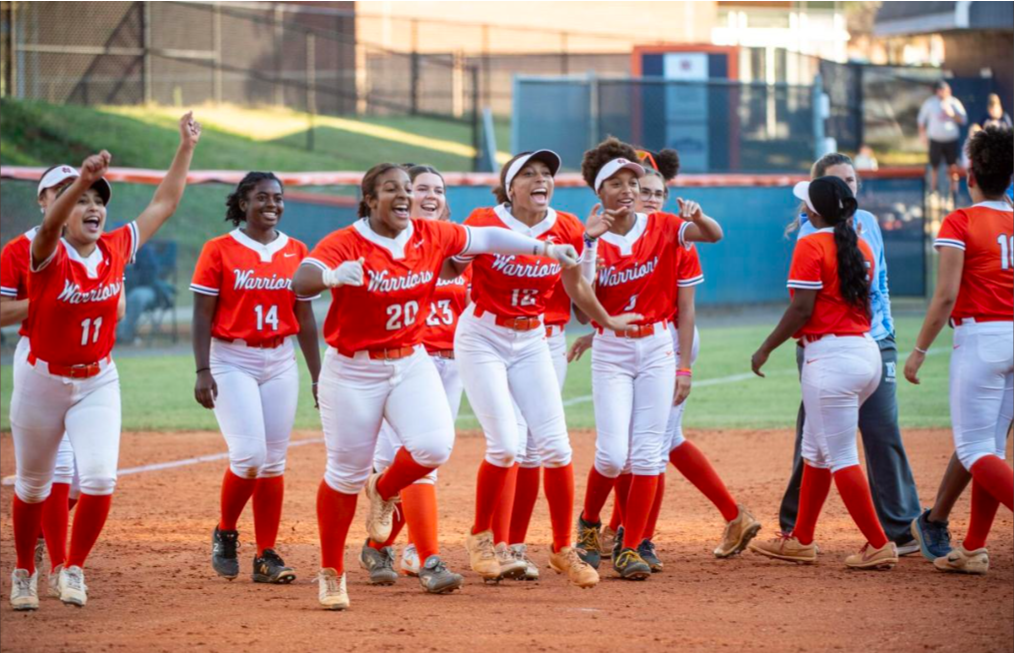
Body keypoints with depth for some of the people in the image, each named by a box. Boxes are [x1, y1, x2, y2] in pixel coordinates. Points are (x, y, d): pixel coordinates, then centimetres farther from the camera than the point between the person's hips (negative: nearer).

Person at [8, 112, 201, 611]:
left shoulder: (116, 250, -5)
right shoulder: (48, 256, -17)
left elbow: (164, 204, 3)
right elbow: (49, 224, -41)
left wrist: (186, 149, -3)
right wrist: (81, 181, -58)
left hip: (98, 382, 2)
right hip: (42, 382, -2)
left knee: (99, 478, -14)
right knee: (32, 485, 12)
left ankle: (73, 570, 4)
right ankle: (24, 574, 33)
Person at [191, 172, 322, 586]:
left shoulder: (296, 252, 8)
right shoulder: (219, 250, -3)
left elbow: (305, 318, 11)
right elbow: (203, 316, -5)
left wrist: (317, 375, 8)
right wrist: (202, 371, -13)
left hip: (280, 363, 4)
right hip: (232, 361, -4)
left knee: (273, 461, 2)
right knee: (249, 454, -15)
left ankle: (266, 557, 7)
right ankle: (225, 534, 9)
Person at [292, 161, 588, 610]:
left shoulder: (433, 237, 0)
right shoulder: (345, 244, -15)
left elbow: (486, 238, 13)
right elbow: (300, 282, -30)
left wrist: (545, 248, 12)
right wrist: (332, 275, -51)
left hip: (412, 364, 4)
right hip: (353, 371, -4)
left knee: (434, 445, -20)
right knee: (346, 472, 0)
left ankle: (384, 491, 15)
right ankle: (331, 574, 19)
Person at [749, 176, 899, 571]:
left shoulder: (811, 246, -11)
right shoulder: (861, 248, 11)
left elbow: (802, 308, -15)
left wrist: (766, 349, -5)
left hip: (831, 356, -9)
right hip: (867, 350, 9)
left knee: (840, 457, -3)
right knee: (816, 449, 19)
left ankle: (879, 545, -5)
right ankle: (800, 540, 25)